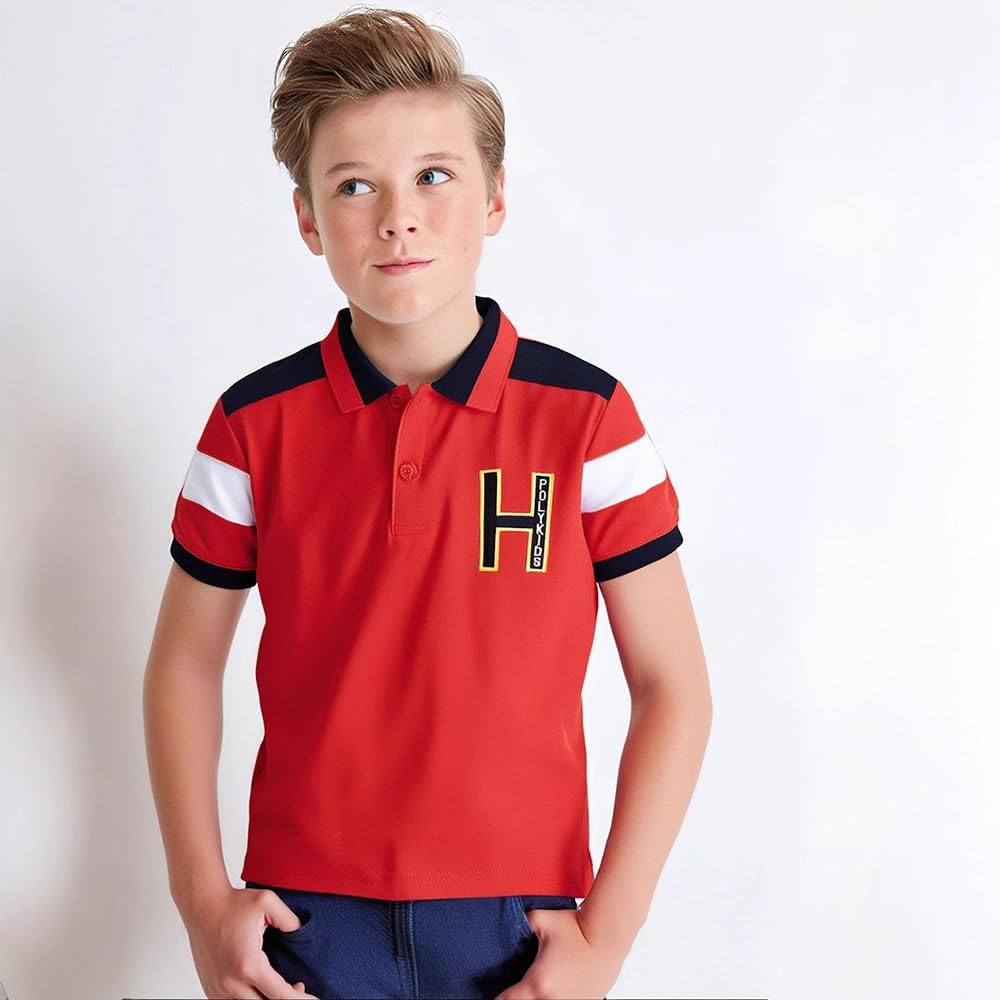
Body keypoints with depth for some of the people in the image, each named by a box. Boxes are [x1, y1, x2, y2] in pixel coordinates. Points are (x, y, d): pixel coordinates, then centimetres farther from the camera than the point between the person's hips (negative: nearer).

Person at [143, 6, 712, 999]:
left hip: (520, 919, -1)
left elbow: (673, 687, -5)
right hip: (308, 917, 1)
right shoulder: (254, 424, -4)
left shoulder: (586, 417, -9)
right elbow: (185, 662, 5)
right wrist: (203, 900, 0)